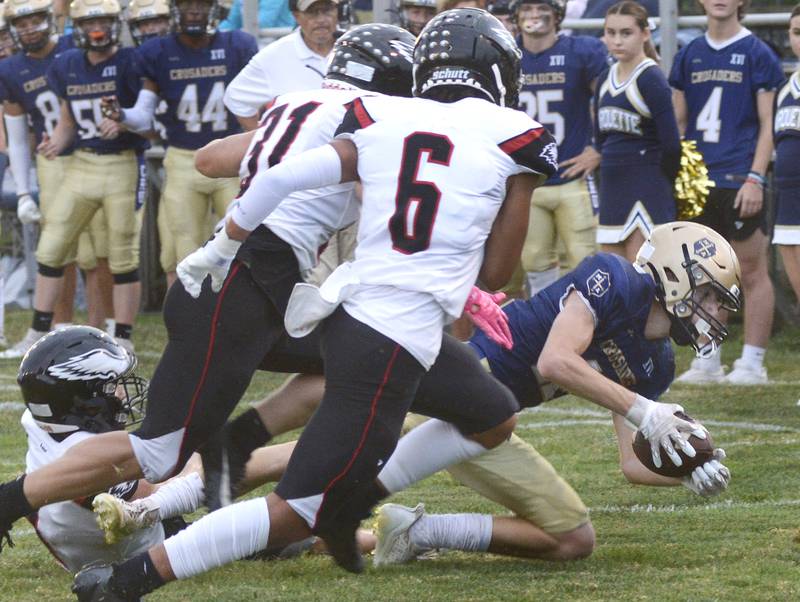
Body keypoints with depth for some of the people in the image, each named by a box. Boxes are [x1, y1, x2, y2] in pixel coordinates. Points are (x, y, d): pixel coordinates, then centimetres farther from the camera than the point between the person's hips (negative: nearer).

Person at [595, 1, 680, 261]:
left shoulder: (651, 80, -12)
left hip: (646, 192, -8)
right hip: (612, 190, 8)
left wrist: (659, 185, -1)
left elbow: (670, 144, -14)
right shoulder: (606, 79, 12)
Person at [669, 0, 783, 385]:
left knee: (751, 272, -2)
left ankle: (753, 363, 2)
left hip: (739, 180, -5)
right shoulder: (690, 55, 13)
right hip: (699, 181, 5)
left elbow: (768, 124, -4)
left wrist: (755, 178, -12)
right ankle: (707, 363, 14)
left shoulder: (756, 53, -1)